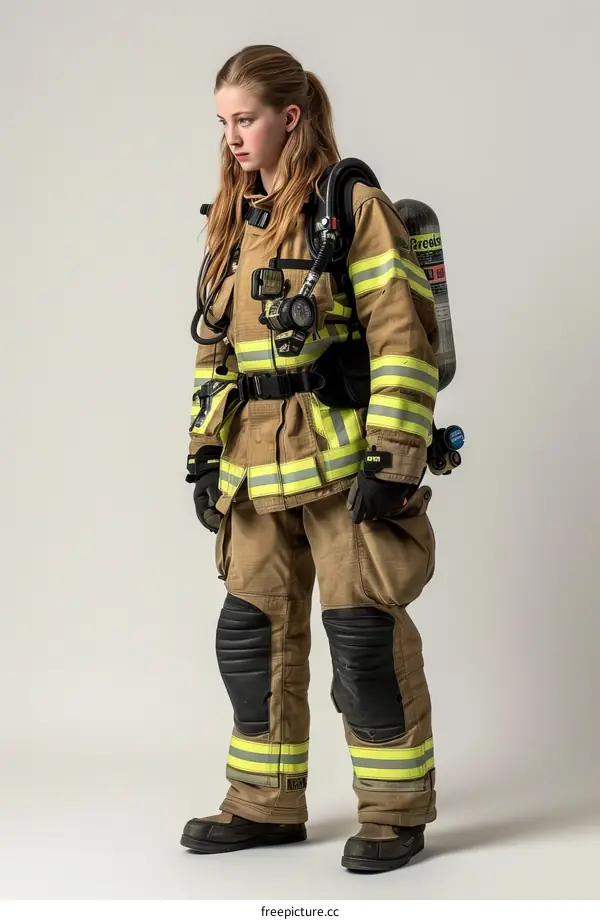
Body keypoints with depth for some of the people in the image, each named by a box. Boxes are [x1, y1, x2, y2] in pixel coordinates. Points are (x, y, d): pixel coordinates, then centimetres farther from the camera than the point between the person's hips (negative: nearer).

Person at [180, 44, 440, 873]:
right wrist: (205, 454, 14)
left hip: (341, 457, -7)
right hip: (258, 464, 7)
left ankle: (396, 811, 13)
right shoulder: (231, 221, 14)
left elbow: (404, 339, -12)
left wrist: (393, 459, -17)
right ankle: (266, 803, 24)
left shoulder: (352, 205, -8)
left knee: (363, 633, -2)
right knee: (251, 631, 10)